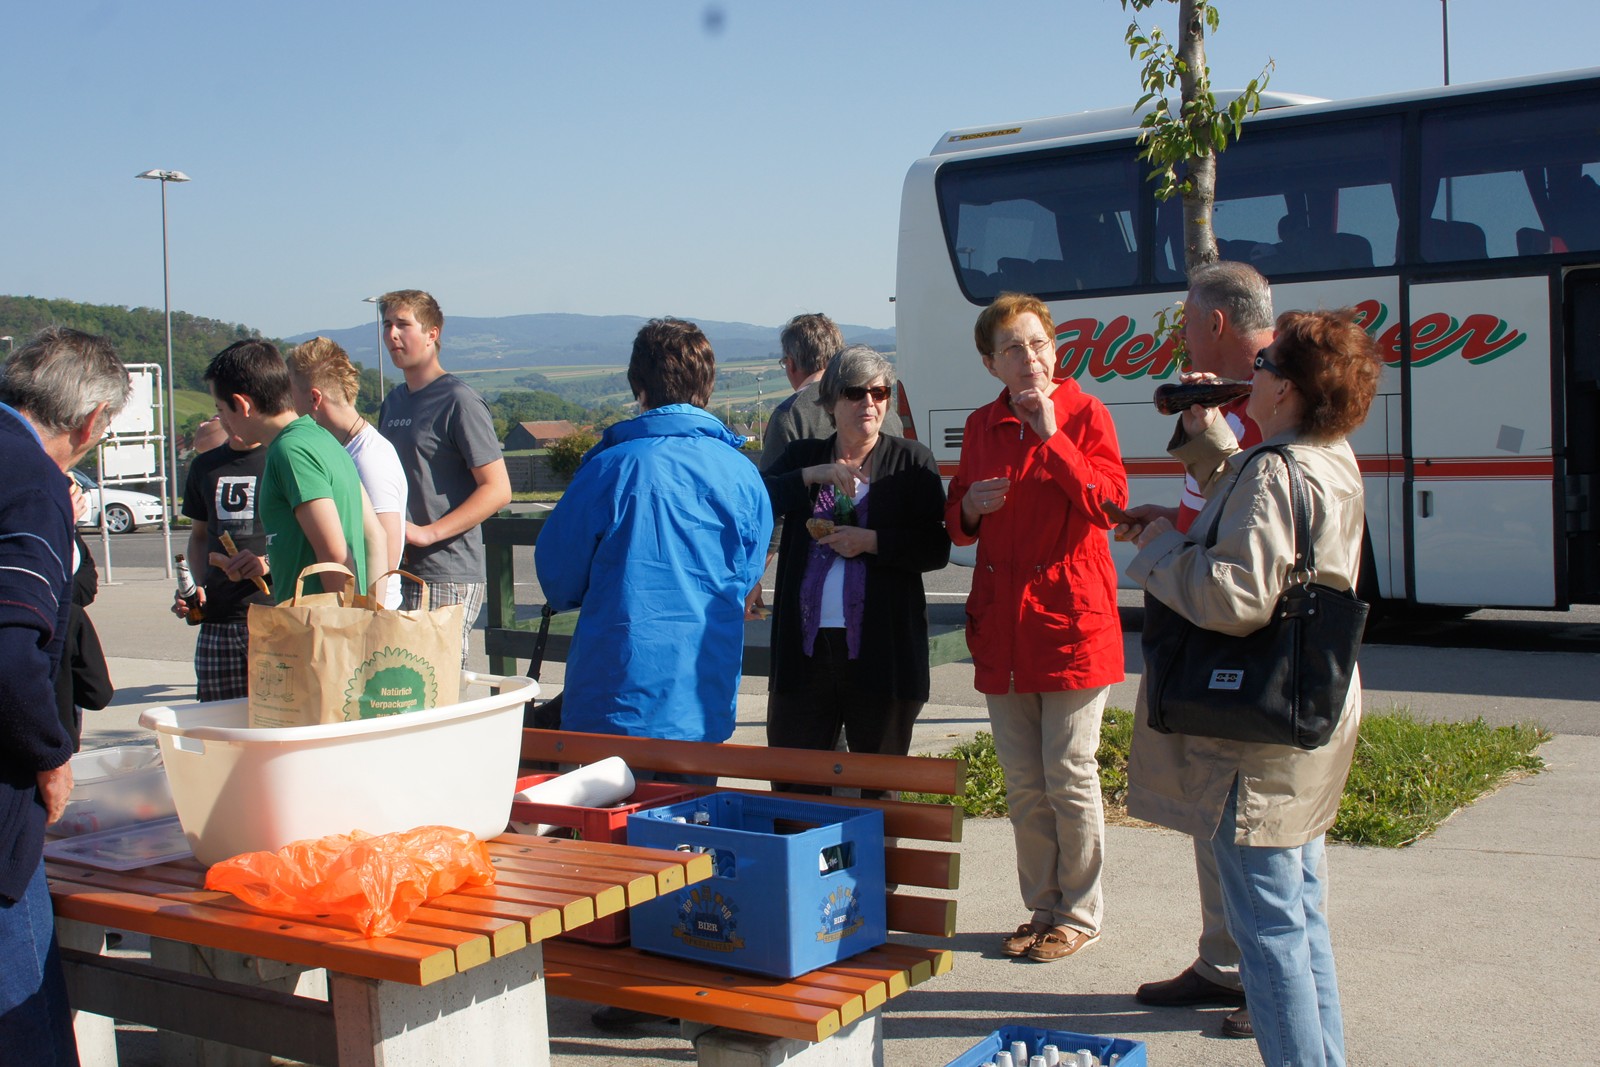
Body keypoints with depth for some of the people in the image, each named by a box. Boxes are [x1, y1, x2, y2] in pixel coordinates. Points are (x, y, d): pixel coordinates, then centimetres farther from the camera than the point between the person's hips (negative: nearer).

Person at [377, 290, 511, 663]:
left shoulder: (458, 401, -7)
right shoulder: (393, 402, 17)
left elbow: (497, 489, -13)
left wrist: (427, 533, -19)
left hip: (447, 578, -8)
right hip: (395, 573, 8)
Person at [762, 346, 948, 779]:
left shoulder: (911, 460, 5)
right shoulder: (802, 457, 12)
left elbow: (937, 548, -3)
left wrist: (871, 541, -14)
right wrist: (813, 476, -14)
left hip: (882, 650, -2)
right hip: (806, 647, 2)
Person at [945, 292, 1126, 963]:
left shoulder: (1085, 416, -3)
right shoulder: (981, 427, 10)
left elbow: (1108, 503, -18)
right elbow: (958, 525, 18)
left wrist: (1051, 435, -22)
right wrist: (970, 507, -4)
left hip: (1071, 620, -5)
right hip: (1001, 625, 5)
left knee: (1069, 779, 1)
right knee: (1022, 785, 12)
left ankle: (1079, 916, 16)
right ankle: (1043, 909, 26)